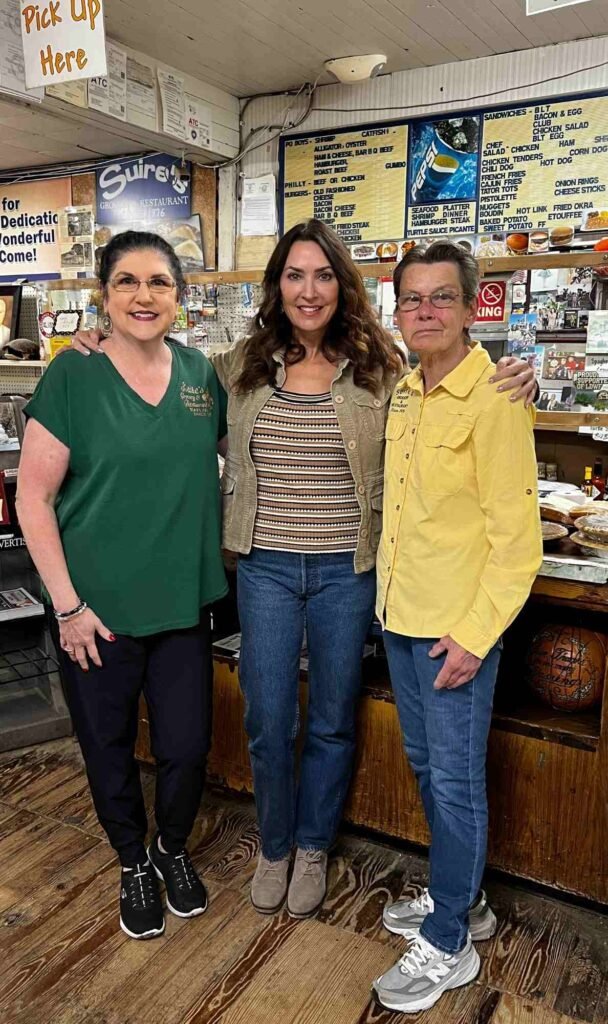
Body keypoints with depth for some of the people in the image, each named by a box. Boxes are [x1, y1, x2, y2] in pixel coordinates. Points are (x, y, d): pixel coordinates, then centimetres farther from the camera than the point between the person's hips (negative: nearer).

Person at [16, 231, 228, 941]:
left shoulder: (201, 375, 2)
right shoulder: (73, 376, -9)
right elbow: (33, 495, -9)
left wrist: (217, 559, 6)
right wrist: (67, 604, -12)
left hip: (183, 603, 3)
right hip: (97, 608, -2)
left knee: (187, 748, 10)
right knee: (109, 749, 14)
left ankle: (174, 848, 42)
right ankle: (133, 863, 41)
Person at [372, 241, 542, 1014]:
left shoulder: (493, 401, -15)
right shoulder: (403, 394, 8)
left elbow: (517, 537, -17)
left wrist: (475, 634, -19)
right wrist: (391, 596, 11)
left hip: (457, 630, -8)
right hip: (399, 616, 8)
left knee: (455, 781, 7)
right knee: (425, 768, 20)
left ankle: (447, 944, 26)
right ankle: (461, 898, 41)